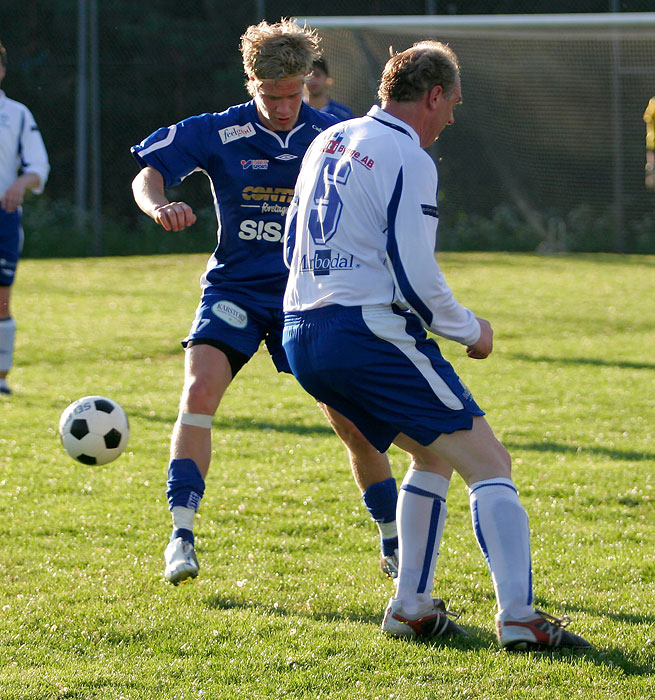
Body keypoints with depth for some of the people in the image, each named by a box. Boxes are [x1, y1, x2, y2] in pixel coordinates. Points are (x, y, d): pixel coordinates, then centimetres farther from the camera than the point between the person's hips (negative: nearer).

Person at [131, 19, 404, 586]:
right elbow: (148, 174, -10)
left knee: (354, 420, -2)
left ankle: (394, 546, 17)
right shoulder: (220, 134, -9)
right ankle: (182, 535, -20)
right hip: (234, 290, -1)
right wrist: (159, 206, -32)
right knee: (200, 390, -24)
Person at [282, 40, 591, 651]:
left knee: (435, 453, 24)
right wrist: (471, 331, 0)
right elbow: (415, 276, -15)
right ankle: (518, 618, -18)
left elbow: (292, 247, 23)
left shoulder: (326, 143, 16)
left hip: (301, 338, 9)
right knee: (489, 463, -6)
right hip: (369, 333, -9)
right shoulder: (408, 159, -10)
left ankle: (410, 607, 19)